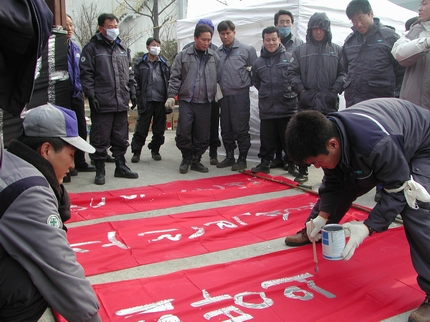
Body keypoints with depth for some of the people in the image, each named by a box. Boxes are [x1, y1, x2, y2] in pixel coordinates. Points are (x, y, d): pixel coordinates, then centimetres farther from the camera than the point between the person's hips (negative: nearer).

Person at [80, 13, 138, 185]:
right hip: (102, 104, -5)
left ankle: (120, 166, 24)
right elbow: (86, 74, -6)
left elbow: (129, 73, 22)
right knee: (100, 139, 0)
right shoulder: (92, 48, -1)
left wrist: (132, 92, 14)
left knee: (121, 138, 12)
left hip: (121, 102, 5)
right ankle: (100, 170, 10)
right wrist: (91, 95, -13)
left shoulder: (123, 48, 17)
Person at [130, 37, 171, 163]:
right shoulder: (140, 64, 6)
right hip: (146, 101, -2)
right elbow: (136, 83, 2)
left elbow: (170, 82, 9)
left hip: (161, 101, 2)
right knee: (141, 129, 0)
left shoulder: (165, 64, 11)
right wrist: (138, 98, -7)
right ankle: (136, 152, 10)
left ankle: (155, 150, 23)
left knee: (159, 129, 9)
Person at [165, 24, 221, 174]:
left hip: (205, 103, 2)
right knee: (183, 132, -6)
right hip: (186, 101, -2)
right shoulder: (183, 55, 3)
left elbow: (219, 77, 15)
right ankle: (186, 158, 16)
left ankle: (196, 160, 22)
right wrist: (171, 95, -7)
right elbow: (175, 77, 1)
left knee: (202, 135, 5)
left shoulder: (214, 57, 9)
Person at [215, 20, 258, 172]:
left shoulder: (246, 49, -3)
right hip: (223, 95, 5)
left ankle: (242, 159, 9)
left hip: (240, 95, -5)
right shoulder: (217, 52, 8)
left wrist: (248, 82, -2)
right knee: (225, 129, 11)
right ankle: (229, 157, 24)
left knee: (240, 129, -3)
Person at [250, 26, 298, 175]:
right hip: (266, 109, 2)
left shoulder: (290, 58, -1)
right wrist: (266, 93, 13)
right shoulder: (258, 63, 8)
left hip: (287, 107, -2)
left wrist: (290, 91, 3)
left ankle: (293, 163, 19)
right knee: (266, 139, 10)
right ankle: (265, 162, 22)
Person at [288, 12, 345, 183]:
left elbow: (343, 73, 5)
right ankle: (302, 171, 14)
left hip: (329, 103, 0)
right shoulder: (300, 50, 8)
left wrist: (335, 90, -7)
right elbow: (292, 72, 5)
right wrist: (301, 91, -5)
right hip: (307, 102, 0)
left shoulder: (337, 50, 9)